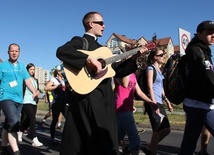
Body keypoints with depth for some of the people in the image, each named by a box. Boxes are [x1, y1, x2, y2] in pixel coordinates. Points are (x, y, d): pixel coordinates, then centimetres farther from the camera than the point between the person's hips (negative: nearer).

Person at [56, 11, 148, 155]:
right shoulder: (80, 41, -1)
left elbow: (117, 71, 18)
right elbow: (61, 51, -23)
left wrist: (135, 56, 12)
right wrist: (89, 58, -27)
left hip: (104, 98, 8)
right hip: (87, 96, -8)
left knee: (106, 138, 12)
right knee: (99, 140, -6)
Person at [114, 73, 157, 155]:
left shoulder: (133, 75, 16)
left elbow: (139, 92, 15)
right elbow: (124, 84, -27)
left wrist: (151, 102, 7)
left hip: (128, 108, 9)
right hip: (121, 108, -9)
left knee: (119, 136, 20)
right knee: (135, 140, -10)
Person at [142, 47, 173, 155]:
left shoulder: (159, 69, 19)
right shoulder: (151, 68, -7)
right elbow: (150, 88, -15)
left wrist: (167, 102, 18)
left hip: (159, 103, 9)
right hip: (153, 103, -9)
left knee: (166, 129, 10)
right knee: (157, 131, -4)